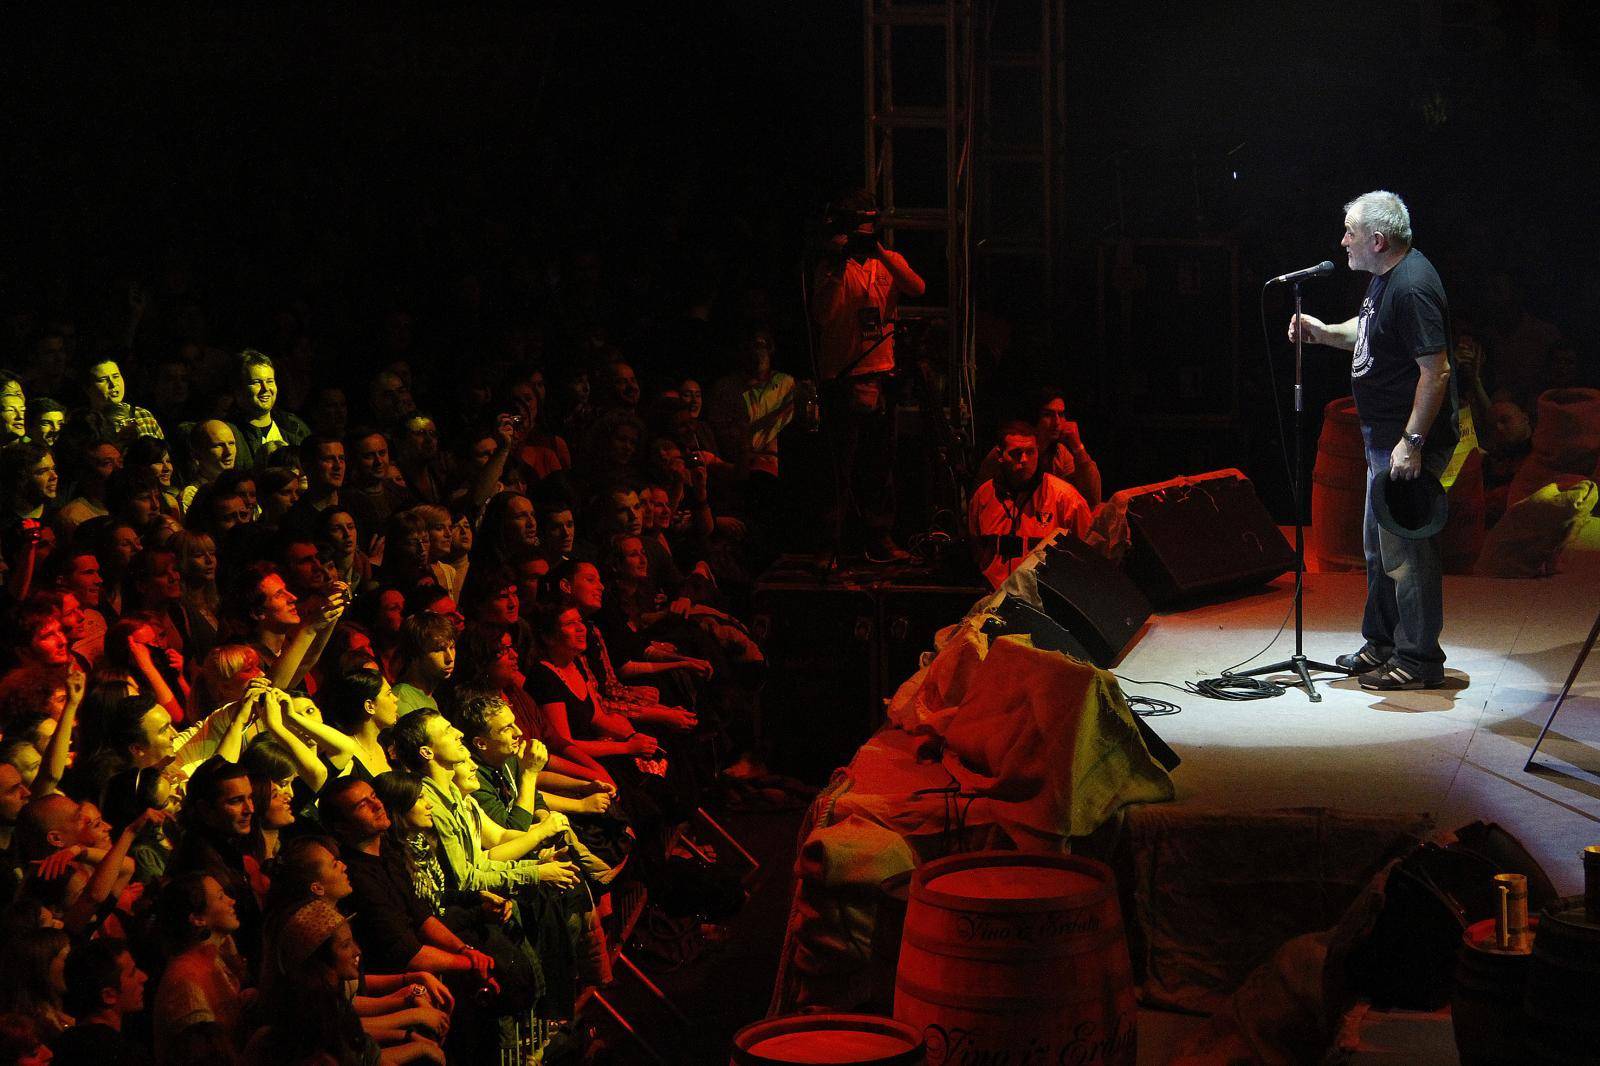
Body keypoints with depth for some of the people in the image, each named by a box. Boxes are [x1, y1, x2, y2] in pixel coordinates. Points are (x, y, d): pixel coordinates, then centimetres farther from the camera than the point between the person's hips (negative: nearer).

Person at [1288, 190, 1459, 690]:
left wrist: (1412, 441, -26)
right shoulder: (1384, 277, 10)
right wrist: (1323, 332, 9)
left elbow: (1436, 371, -26)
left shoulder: (1412, 287, -23)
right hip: (1383, 438, 11)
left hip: (1410, 442, -11)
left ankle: (1418, 659, 4)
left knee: (1405, 549, -4)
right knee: (1378, 546, 19)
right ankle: (1381, 645, 31)